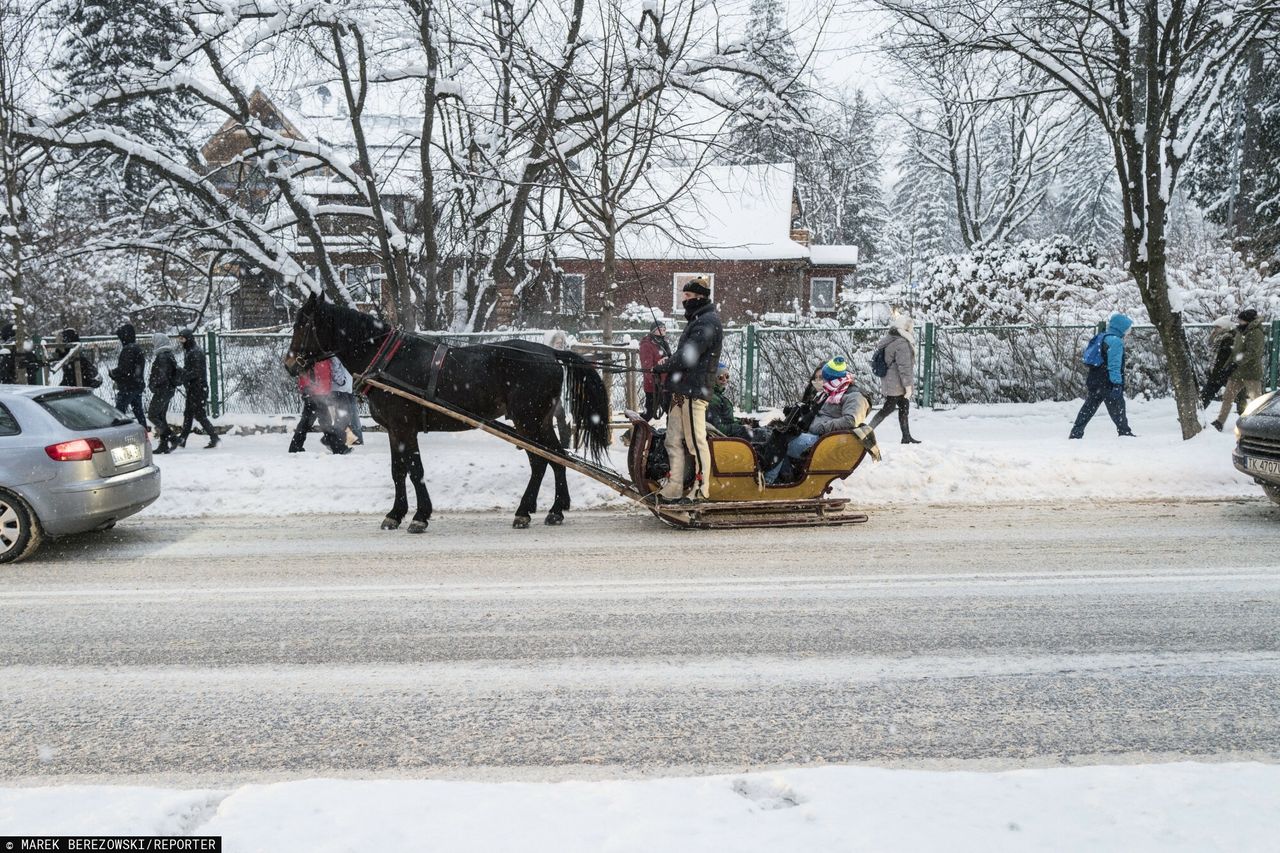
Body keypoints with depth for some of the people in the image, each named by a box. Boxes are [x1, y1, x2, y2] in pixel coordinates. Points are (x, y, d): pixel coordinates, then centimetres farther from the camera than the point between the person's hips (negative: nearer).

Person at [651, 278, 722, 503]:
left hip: (693, 391, -10)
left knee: (696, 442, -4)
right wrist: (668, 363, 4)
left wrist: (661, 367, -7)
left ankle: (700, 491, 3)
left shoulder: (708, 322, -12)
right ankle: (673, 490, 16)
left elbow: (687, 357, -20)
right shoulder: (697, 320, 22)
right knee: (674, 441, 11)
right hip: (681, 391, 10)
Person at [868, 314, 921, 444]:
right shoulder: (902, 343, -19)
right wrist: (908, 385, -18)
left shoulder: (888, 340, 11)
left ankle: (906, 436, 19)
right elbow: (904, 366, -21)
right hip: (897, 384, -10)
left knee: (904, 407, 14)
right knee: (888, 409, -4)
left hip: (888, 383, 10)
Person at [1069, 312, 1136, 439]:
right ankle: (1125, 433, 6)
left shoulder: (1101, 337, 15)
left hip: (1094, 382, 9)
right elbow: (1114, 365, -20)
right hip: (1108, 384, -9)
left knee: (1087, 409, 11)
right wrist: (1117, 384, -22)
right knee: (1118, 409, 0)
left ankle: (1076, 433, 10)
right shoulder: (1116, 341, -13)